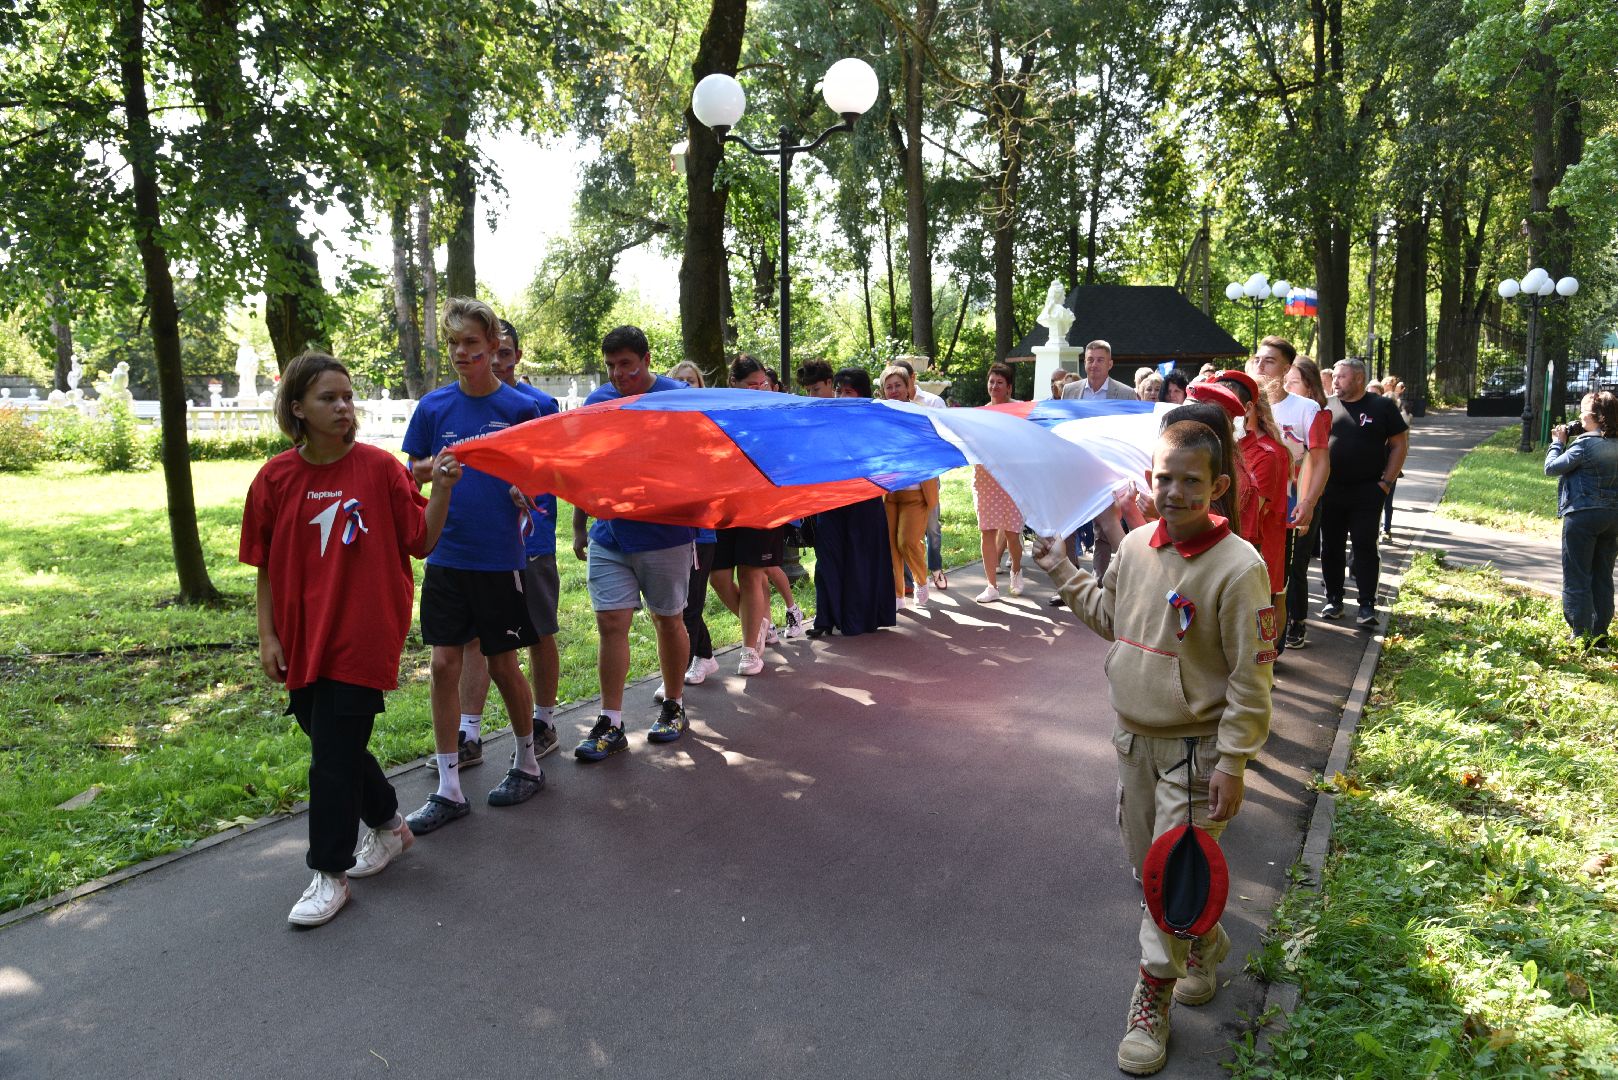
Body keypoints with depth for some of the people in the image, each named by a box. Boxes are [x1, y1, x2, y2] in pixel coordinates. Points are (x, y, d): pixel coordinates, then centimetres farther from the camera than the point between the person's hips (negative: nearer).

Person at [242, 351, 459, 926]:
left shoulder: (380, 467, -7)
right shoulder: (276, 478, 0)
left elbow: (420, 543, -5)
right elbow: (266, 566, 7)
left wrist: (441, 488, -17)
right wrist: (267, 635, 4)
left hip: (363, 634, -4)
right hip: (302, 638, 4)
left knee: (333, 753, -2)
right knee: (333, 743, 16)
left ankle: (331, 873, 14)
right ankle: (390, 824, 40)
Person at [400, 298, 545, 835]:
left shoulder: (520, 407, -3)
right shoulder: (435, 406, 3)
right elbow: (413, 472, 9)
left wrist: (524, 494, -19)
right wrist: (434, 467, -13)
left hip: (499, 556, -2)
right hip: (446, 555, 3)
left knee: (503, 665, 7)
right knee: (445, 664, 3)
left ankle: (527, 763, 29)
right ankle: (448, 789, 14)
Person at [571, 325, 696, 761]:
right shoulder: (597, 402, 6)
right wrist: (579, 527, 13)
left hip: (665, 534, -3)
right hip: (608, 536, 3)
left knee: (668, 620, 9)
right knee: (611, 623, -2)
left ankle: (673, 708, 26)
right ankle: (610, 725, 5)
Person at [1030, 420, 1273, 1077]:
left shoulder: (1239, 567, -21)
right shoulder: (1136, 546, -2)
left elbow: (1251, 678, -17)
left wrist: (1230, 763, -17)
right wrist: (1063, 572, 8)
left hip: (1195, 749, -6)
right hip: (1135, 738, 7)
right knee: (1148, 862, 20)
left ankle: (1151, 1004, 22)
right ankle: (1205, 947, 47)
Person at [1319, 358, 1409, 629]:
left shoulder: (1381, 407, 0)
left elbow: (1400, 444, 2)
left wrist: (1386, 481, -6)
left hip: (1367, 491, -3)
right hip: (1330, 491, 3)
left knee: (1365, 546, -3)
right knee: (1331, 546, 7)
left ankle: (1367, 605, 2)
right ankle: (1334, 599, 19)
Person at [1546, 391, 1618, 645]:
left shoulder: (1584, 444, -16)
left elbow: (1551, 468, -10)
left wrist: (1558, 443, 4)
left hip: (1582, 515, -7)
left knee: (1576, 577, 1)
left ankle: (1581, 636, 2)